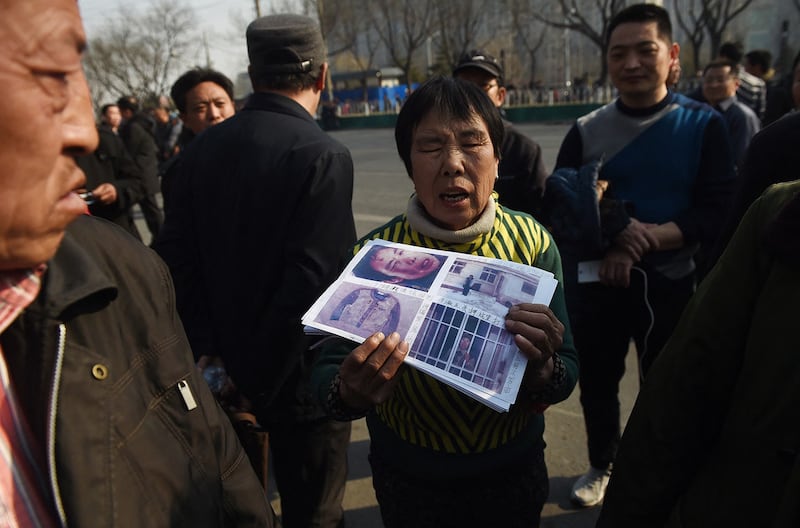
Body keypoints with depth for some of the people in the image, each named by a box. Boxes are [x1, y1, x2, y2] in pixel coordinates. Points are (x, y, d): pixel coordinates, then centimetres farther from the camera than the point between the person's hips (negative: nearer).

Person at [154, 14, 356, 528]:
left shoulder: (202, 148, -1)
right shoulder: (324, 155, -19)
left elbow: (176, 258, -1)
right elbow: (311, 284, -25)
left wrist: (207, 352, 4)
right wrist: (263, 382, -14)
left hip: (224, 372, 6)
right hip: (297, 376, -6)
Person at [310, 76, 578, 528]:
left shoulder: (532, 243, -15)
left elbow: (566, 376, -15)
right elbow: (326, 371, -18)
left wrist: (543, 369, -37)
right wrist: (348, 392, -41)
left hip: (515, 474, 2)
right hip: (408, 484, -1)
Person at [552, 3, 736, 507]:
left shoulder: (704, 124, -3)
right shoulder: (586, 131, 0)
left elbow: (717, 212, -9)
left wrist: (650, 237, -24)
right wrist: (610, 240, -19)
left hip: (669, 284, -1)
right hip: (594, 283, 1)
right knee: (598, 382, 14)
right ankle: (603, 465, 38)